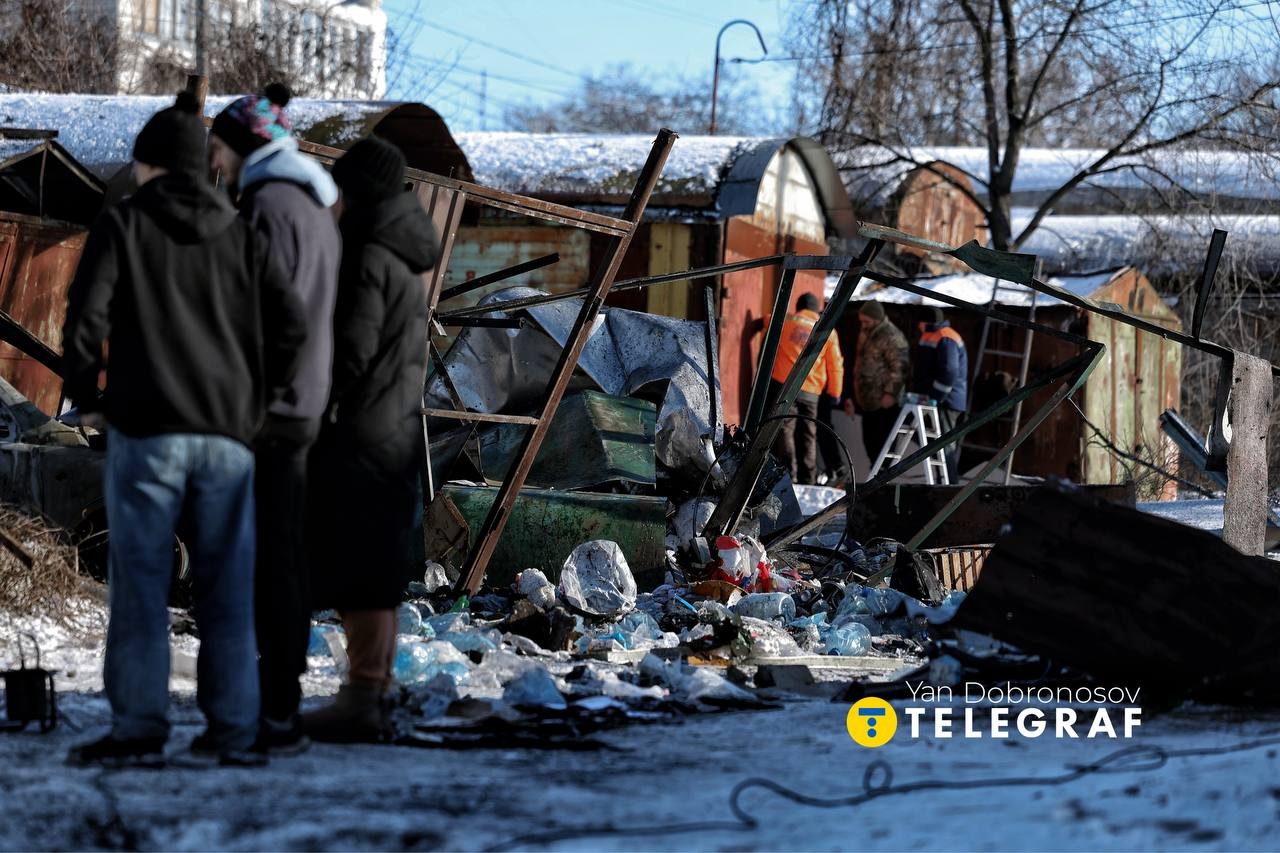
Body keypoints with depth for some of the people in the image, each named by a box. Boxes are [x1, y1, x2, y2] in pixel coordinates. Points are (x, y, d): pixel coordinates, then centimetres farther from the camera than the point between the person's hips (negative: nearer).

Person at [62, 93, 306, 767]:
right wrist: (259, 399, 14)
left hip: (147, 432, -3)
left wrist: (85, 398, 4)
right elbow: (290, 322, 4)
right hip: (227, 435, 3)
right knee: (227, 587, 7)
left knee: (140, 585, -1)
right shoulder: (238, 235, 11)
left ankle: (139, 729, -4)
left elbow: (85, 318, -8)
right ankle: (233, 728, 7)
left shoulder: (123, 225, 1)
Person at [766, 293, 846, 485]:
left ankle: (789, 473, -18)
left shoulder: (785, 321, 5)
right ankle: (808, 479, 11)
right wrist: (835, 392, 12)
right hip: (811, 392, 2)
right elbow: (836, 365, 6)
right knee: (808, 437, 11)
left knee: (784, 431, -5)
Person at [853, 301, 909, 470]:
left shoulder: (892, 337, -14)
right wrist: (857, 392, 24)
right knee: (869, 441, 13)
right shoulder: (865, 334, 15)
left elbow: (899, 368, -18)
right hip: (868, 401, 9)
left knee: (882, 443, -8)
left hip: (884, 402, -9)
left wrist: (890, 393, -21)